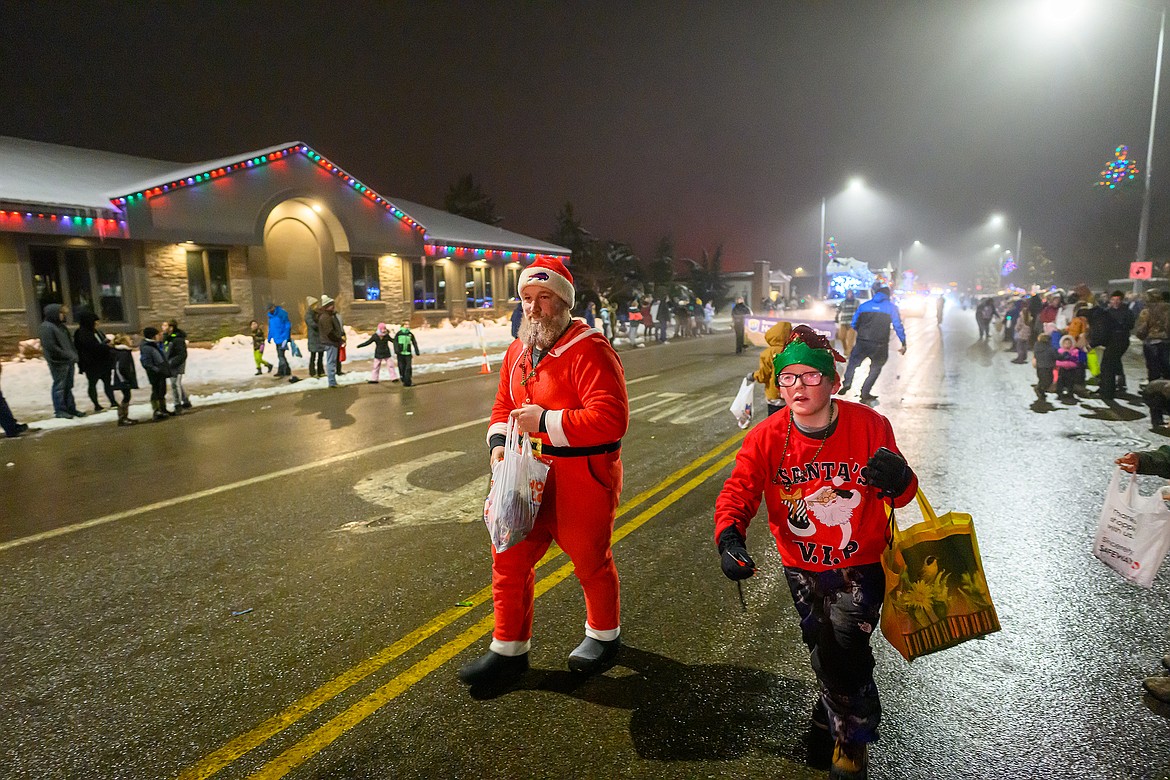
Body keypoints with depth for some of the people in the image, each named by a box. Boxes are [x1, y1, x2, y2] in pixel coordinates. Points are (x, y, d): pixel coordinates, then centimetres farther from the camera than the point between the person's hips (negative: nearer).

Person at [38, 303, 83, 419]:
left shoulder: (61, 325, 16)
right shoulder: (46, 328, -12)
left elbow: (69, 342, 21)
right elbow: (50, 346, -18)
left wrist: (74, 355, 8)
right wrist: (67, 355, -15)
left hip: (69, 361, 9)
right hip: (58, 362, -9)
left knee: (68, 386, 14)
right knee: (59, 386, -2)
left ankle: (71, 408, 21)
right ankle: (59, 410, 6)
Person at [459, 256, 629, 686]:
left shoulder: (589, 350, -19)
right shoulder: (518, 351, 7)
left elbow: (611, 418, -29)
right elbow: (504, 404, 18)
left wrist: (545, 420, -26)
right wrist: (498, 442, 0)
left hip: (581, 481, -7)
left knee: (590, 561, 14)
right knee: (510, 558, 11)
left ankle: (604, 634, 41)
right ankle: (509, 650, 30)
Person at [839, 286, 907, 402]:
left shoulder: (864, 305, 12)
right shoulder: (891, 307, 6)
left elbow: (854, 324, 16)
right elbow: (898, 326, 0)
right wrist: (903, 344, 5)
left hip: (862, 342, 1)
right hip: (880, 345, -1)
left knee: (853, 362, 17)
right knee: (876, 368, 16)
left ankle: (847, 383, -8)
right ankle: (865, 393, 11)